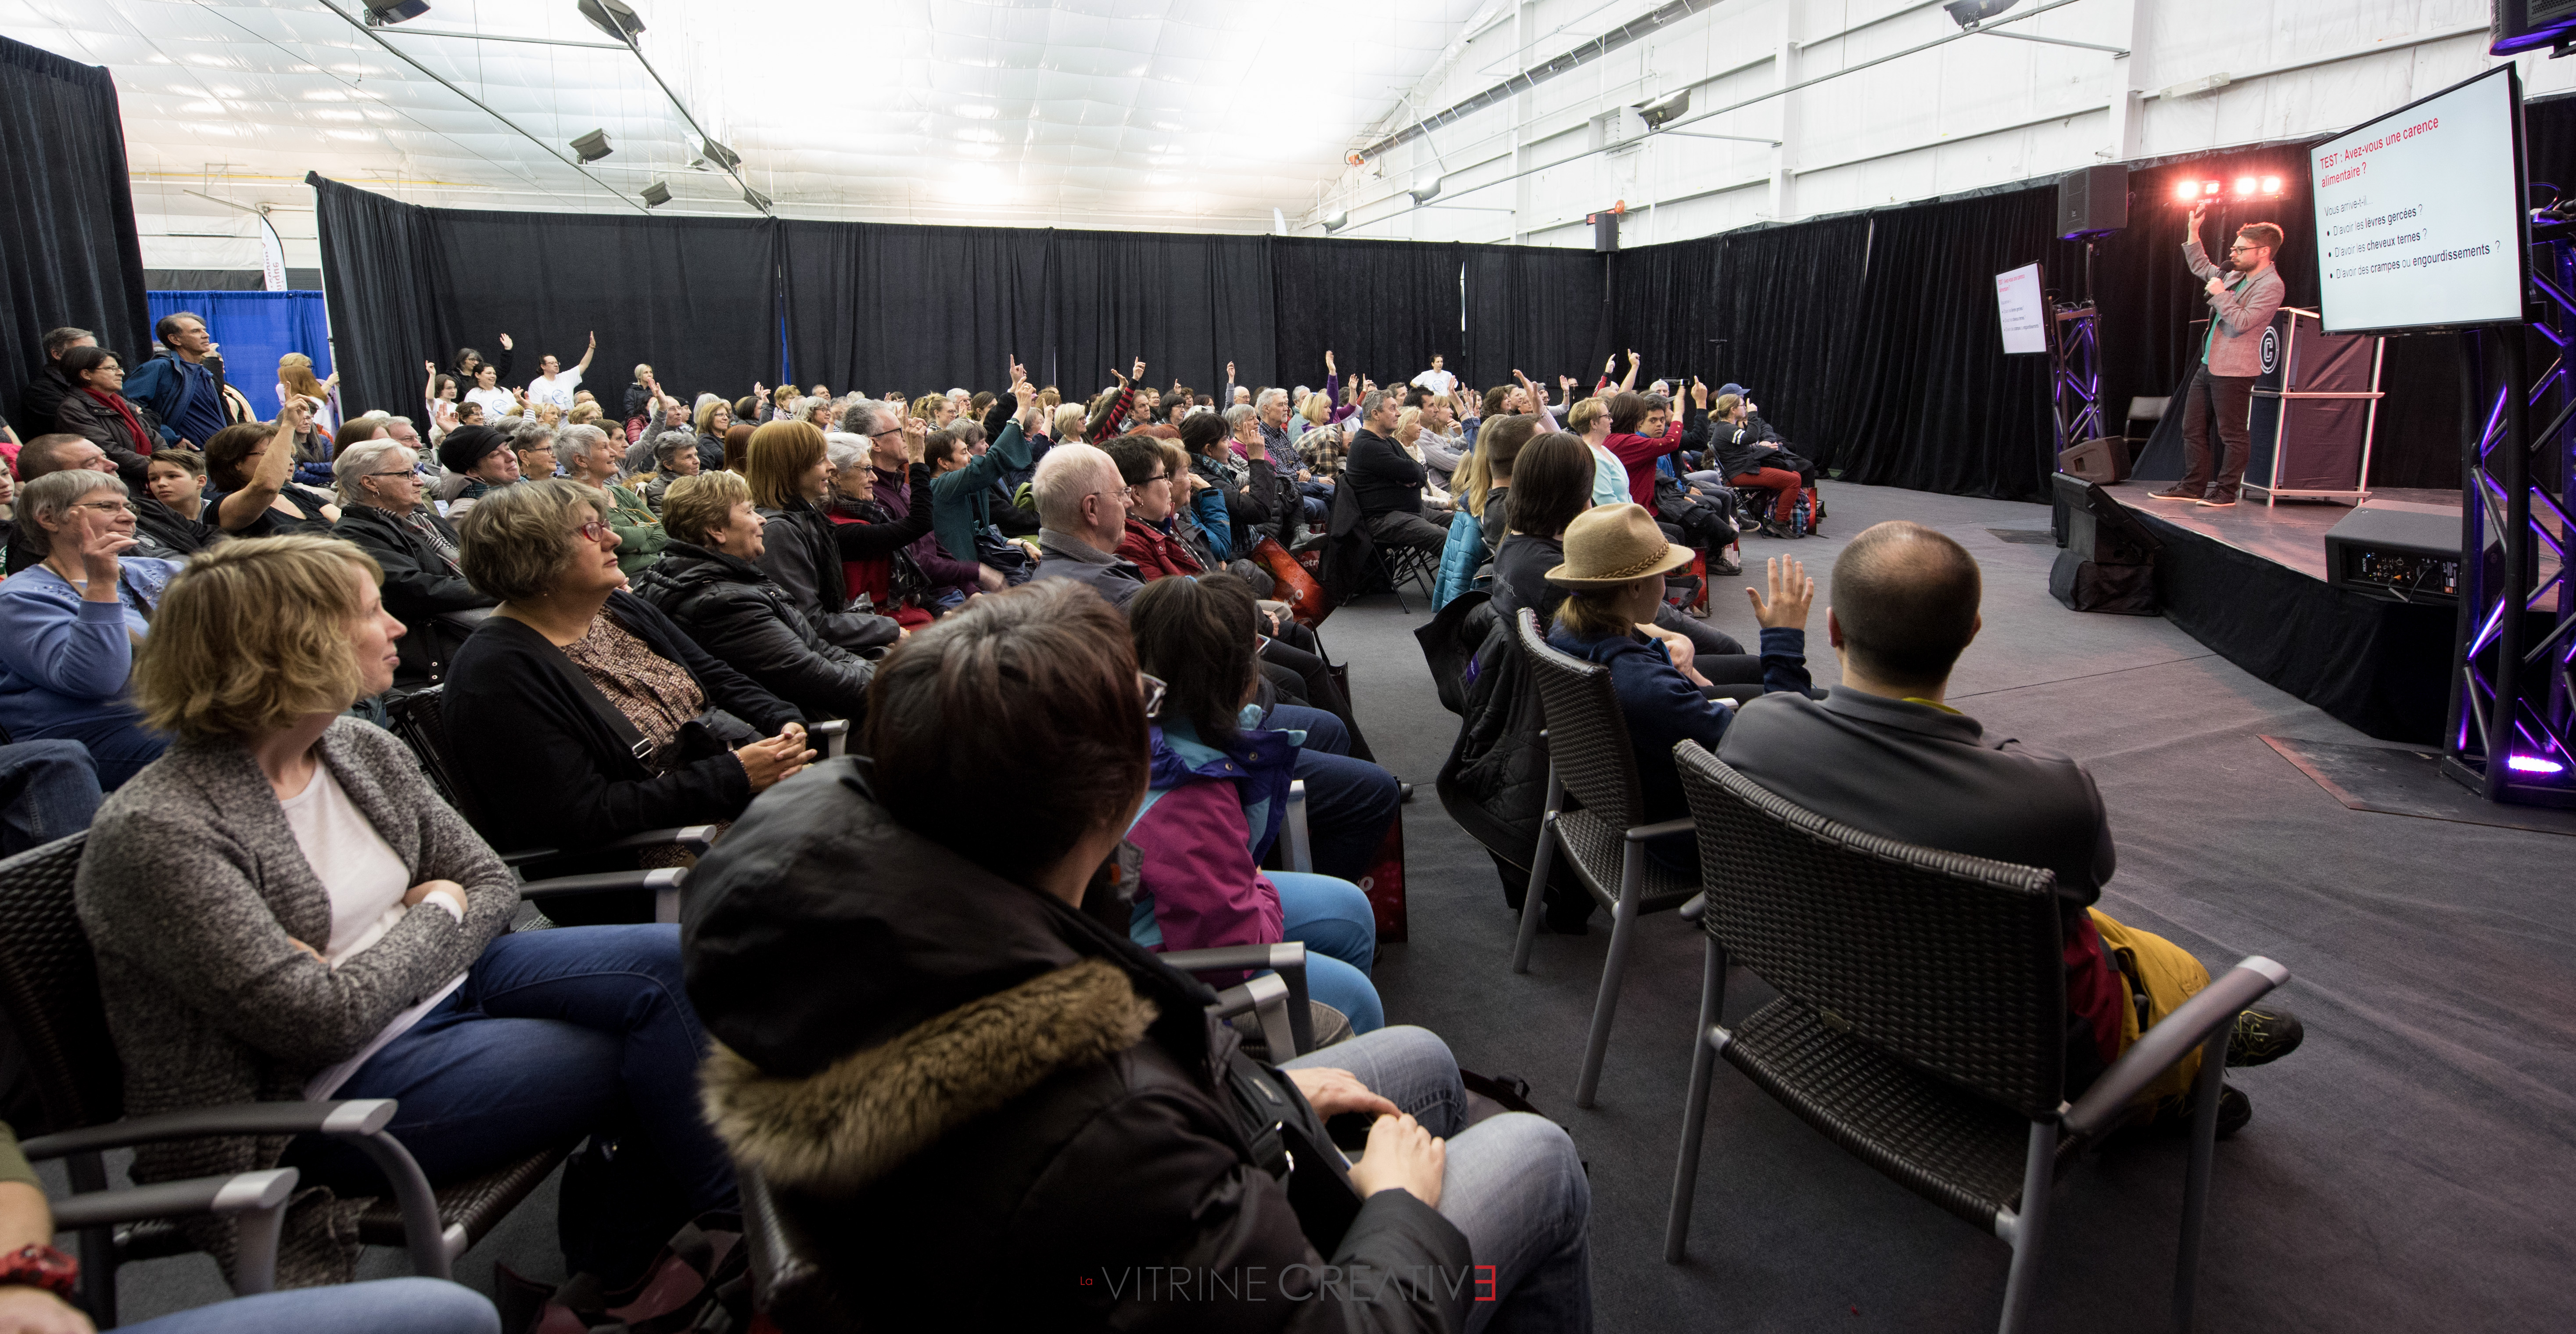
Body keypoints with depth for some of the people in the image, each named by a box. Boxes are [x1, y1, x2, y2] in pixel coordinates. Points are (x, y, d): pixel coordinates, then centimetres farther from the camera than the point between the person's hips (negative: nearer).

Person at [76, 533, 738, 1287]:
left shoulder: (362, 749, 2)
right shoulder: (154, 832, -20)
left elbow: (492, 884, 6)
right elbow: (322, 1020, -24)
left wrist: (382, 974, -12)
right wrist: (436, 915, -8)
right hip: (339, 1085, -7)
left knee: (670, 962, -15)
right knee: (655, 1061, -19)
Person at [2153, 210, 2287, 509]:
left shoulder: (2270, 286, -12)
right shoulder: (2235, 276, 15)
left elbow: (2242, 322, -23)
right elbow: (2201, 267, 31)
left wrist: (2220, 294, -12)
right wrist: (2193, 229, 22)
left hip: (2233, 370, -9)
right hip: (2208, 365, 9)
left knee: (2232, 434, -2)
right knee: (2192, 428, 11)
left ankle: (2226, 492, 3)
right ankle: (2193, 486, 18)